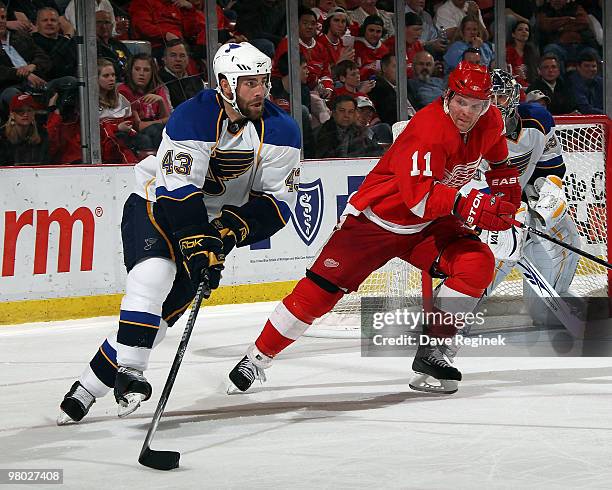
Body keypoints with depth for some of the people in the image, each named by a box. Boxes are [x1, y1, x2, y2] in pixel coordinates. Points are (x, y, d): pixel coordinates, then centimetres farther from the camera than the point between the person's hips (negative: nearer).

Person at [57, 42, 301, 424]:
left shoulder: (281, 131, -12)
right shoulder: (192, 119, -24)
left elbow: (279, 200, -8)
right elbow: (178, 190, -29)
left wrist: (236, 226, -24)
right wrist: (198, 246, -38)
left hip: (219, 218, 3)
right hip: (157, 203, -3)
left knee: (168, 306, -10)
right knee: (154, 274, -31)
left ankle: (90, 385, -5)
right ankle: (128, 371, -26)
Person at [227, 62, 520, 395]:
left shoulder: (490, 121, -6)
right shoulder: (428, 128, -30)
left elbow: (497, 158, 21)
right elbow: (419, 197, -39)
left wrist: (506, 185, 10)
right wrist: (472, 207, -44)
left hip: (428, 224, 6)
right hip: (376, 216, -6)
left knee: (477, 264, -17)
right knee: (322, 288, -9)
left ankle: (429, 353, -6)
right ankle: (257, 358, 6)